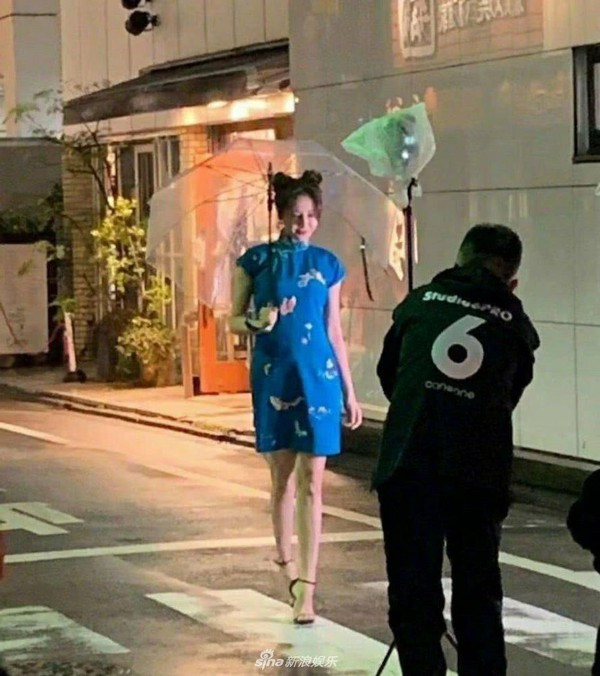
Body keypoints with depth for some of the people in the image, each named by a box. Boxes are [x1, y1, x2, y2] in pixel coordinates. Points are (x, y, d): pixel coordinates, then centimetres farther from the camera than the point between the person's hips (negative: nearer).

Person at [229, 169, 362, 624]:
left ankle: (306, 586, -7)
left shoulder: (327, 264, 6)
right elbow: (234, 321, 5)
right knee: (282, 477, 9)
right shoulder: (257, 260, 2)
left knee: (311, 482, -5)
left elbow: (334, 332, 10)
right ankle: (286, 561, 29)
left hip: (318, 378, 0)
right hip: (273, 378, 0)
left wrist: (350, 392, 11)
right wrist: (259, 321, -18)